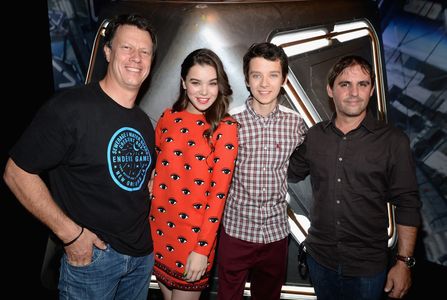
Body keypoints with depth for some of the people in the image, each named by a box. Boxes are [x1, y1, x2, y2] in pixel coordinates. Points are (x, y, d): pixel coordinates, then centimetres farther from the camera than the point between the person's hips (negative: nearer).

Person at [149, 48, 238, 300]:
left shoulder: (225, 127, -10)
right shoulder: (168, 118, 1)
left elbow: (219, 192, -13)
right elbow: (154, 170, 8)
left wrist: (202, 249, -14)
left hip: (194, 234, -4)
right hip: (157, 229, 4)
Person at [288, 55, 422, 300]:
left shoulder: (393, 140, -9)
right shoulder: (313, 136, -1)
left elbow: (407, 205, -7)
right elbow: (291, 173, 12)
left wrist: (404, 262, -8)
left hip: (367, 267, -2)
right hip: (319, 258, 3)